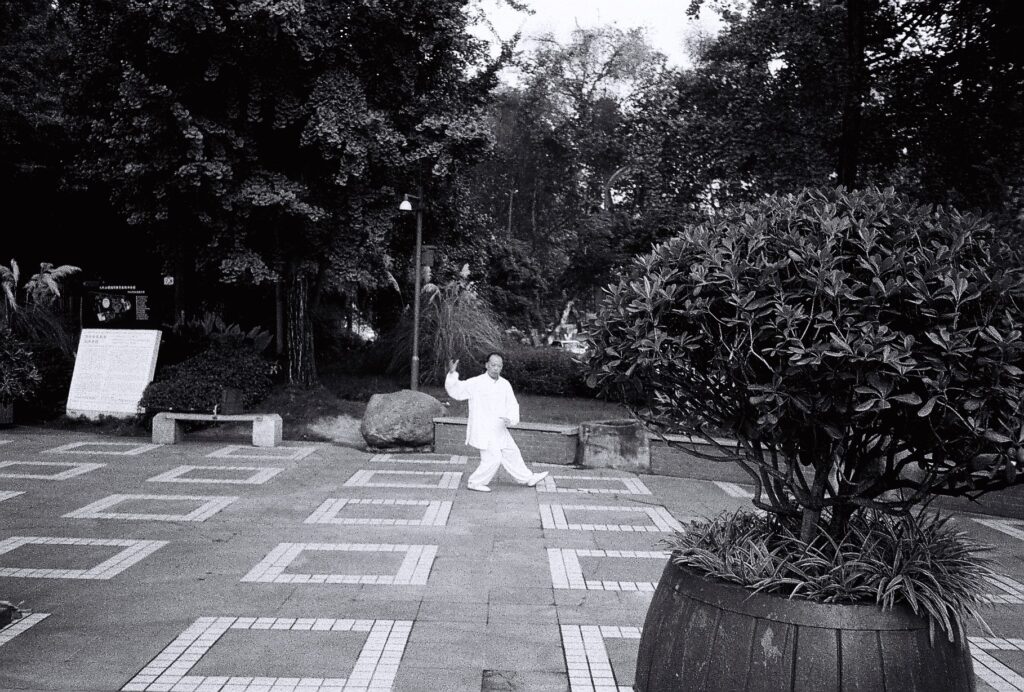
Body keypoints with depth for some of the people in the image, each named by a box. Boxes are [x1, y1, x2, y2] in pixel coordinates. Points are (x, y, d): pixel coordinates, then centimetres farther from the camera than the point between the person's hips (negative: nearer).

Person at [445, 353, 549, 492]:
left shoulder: (505, 384, 3)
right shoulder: (476, 383, -13)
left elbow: (513, 406, 6)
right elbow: (455, 390, -17)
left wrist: (510, 419, -14)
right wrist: (452, 374, -34)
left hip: (499, 429, 7)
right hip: (483, 430, -6)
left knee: (511, 453, 18)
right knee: (493, 458, -7)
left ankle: (527, 478, 34)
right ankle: (475, 483, 11)